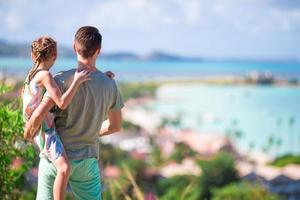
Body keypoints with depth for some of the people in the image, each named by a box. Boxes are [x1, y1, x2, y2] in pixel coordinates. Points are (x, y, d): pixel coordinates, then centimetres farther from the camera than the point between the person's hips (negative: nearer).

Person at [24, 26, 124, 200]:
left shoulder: (63, 80, -15)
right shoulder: (110, 85, -2)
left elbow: (38, 115, -22)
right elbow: (115, 126, 10)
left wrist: (28, 133, -1)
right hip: (89, 158, 3)